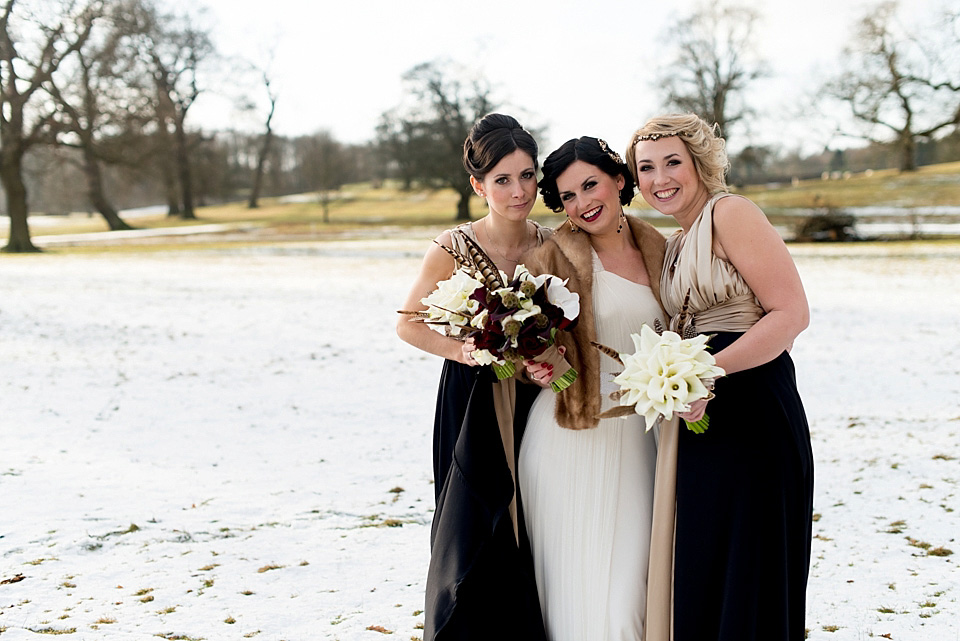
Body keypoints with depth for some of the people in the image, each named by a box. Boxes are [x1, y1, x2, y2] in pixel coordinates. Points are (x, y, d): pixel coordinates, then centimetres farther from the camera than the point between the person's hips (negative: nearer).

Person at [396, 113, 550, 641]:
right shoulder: (454, 249, -9)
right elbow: (409, 324, 0)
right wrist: (465, 351, -15)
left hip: (537, 408, 3)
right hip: (474, 410, -3)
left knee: (535, 549, 6)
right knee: (475, 545, 0)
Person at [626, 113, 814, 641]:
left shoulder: (730, 213, -8)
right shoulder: (674, 245, 18)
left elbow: (792, 313, -16)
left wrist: (708, 371, -22)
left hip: (752, 411, -9)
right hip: (701, 419, 9)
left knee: (744, 572, -2)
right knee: (699, 574, 12)